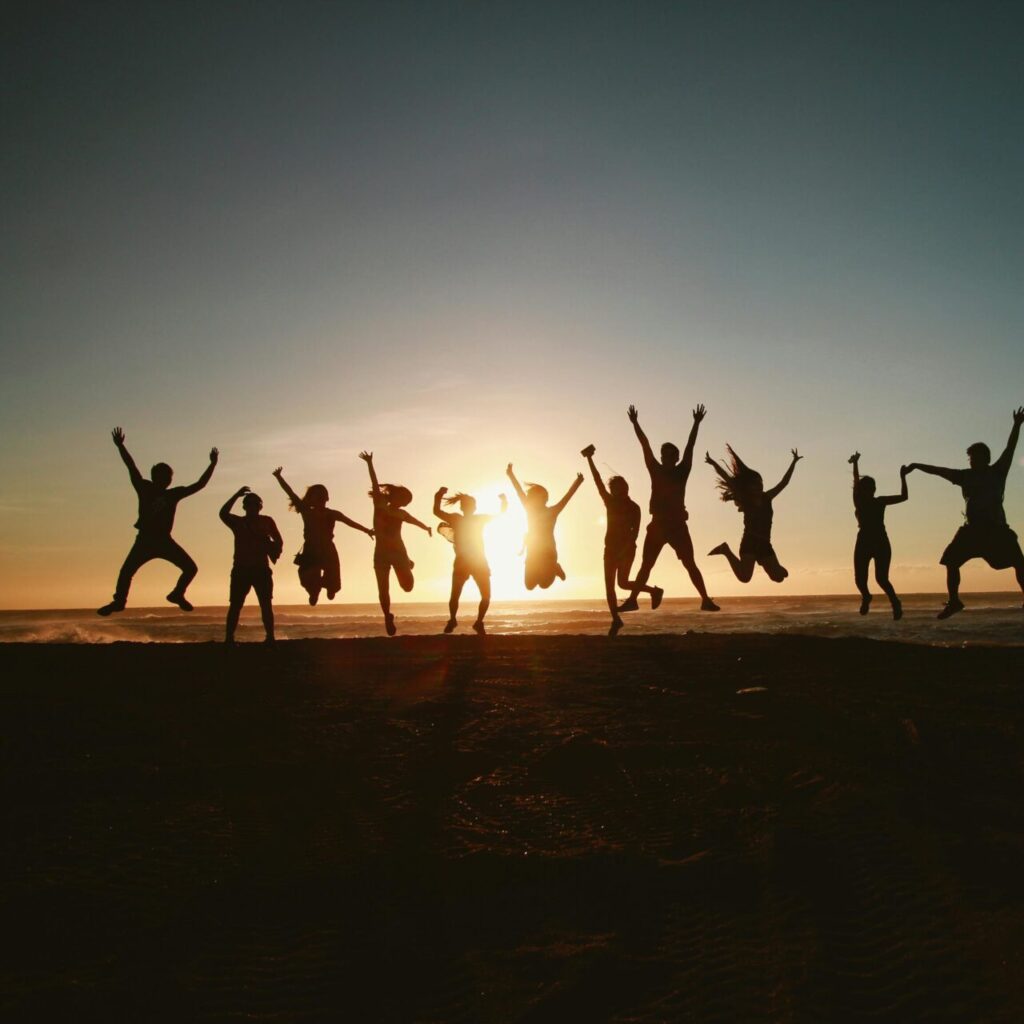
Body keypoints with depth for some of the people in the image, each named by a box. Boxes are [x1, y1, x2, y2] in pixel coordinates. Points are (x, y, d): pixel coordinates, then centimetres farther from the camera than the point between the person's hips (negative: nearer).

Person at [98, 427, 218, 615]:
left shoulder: (173, 494, 5)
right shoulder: (145, 488, 1)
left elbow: (199, 485, 7)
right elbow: (132, 467, -5)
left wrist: (212, 465, 3)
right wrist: (120, 446, -13)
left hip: (164, 541, 2)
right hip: (145, 540, -2)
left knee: (190, 568, -5)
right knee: (126, 571, -10)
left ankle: (177, 594, 17)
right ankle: (119, 601, 8)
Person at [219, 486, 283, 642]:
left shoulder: (267, 521, 11)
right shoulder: (238, 522, 9)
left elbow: (278, 541, 9)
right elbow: (223, 513, -10)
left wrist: (274, 551, -13)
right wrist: (237, 495, -15)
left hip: (262, 569, 0)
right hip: (241, 569, 0)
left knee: (266, 604, -5)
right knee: (235, 605, -4)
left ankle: (270, 637, -4)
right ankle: (229, 638, -4)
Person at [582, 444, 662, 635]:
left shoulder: (633, 508, -5)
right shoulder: (610, 501, 7)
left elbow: (635, 532, -12)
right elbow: (598, 481, 4)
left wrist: (625, 548, -25)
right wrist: (590, 459, 1)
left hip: (626, 548, -5)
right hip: (611, 548, 5)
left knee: (622, 582, -13)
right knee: (609, 586, 0)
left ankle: (654, 590, 9)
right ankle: (616, 619, 6)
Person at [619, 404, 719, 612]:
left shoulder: (681, 472, 2)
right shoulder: (656, 471, 8)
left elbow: (690, 447, -5)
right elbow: (645, 446, 4)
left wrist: (696, 423, -11)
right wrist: (635, 424, 2)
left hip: (677, 525, -2)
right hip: (658, 524, 3)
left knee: (690, 564, -2)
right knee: (646, 565, 5)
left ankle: (706, 599, -2)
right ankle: (632, 599, 7)